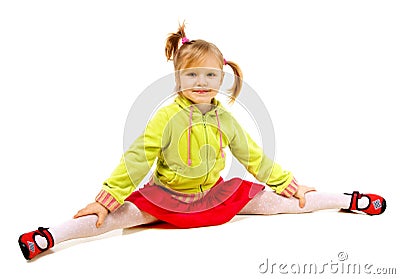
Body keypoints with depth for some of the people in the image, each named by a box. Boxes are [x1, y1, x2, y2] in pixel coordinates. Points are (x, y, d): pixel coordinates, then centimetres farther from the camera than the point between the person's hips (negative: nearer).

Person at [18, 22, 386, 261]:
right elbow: (138, 159, -16)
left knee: (276, 201, 2)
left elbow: (253, 157, 9)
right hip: (166, 197, -3)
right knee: (121, 213, -27)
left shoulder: (225, 119, -2)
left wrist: (288, 184, 11)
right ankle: (51, 236, -31)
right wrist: (107, 198, -22)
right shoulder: (167, 118, -16)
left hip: (215, 194, 3)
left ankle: (349, 201, 14)